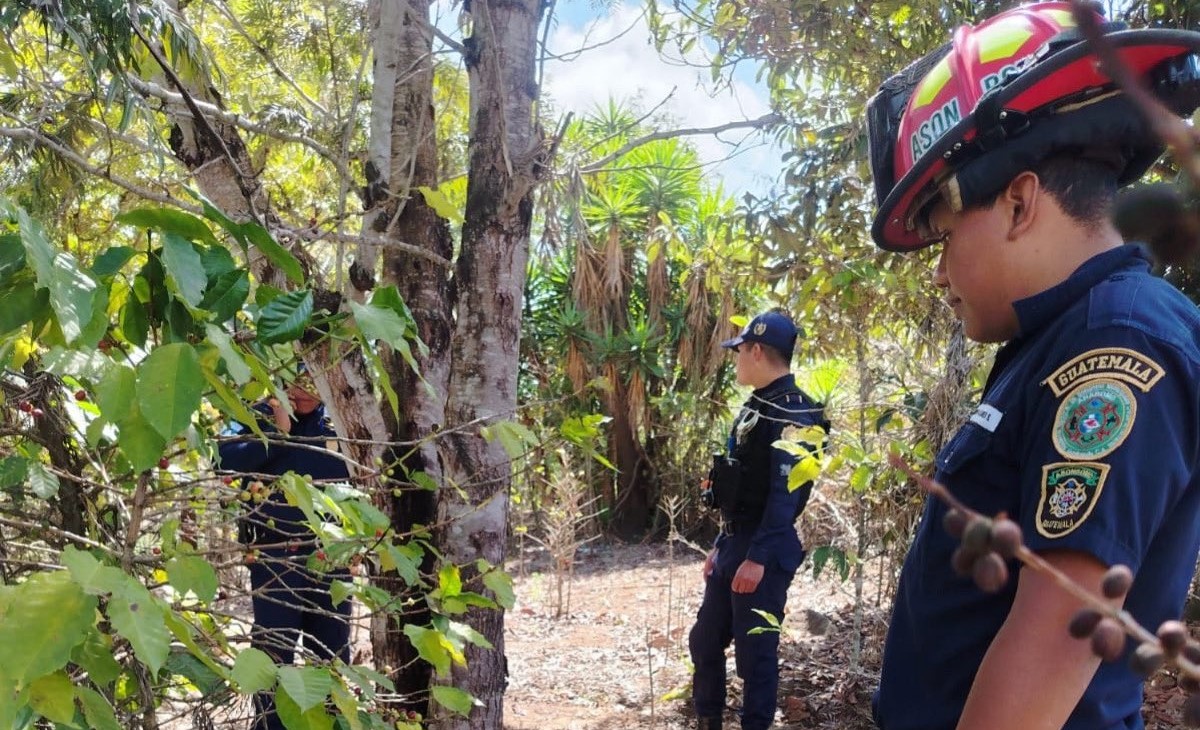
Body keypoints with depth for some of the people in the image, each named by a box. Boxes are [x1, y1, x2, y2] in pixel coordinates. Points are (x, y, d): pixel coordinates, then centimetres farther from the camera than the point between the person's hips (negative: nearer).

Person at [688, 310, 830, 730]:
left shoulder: (793, 413, -16)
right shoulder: (757, 406, 14)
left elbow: (786, 492, -23)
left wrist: (758, 557, -25)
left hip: (763, 552, -10)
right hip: (734, 544, 10)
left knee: (755, 651, 1)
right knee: (704, 641, 16)